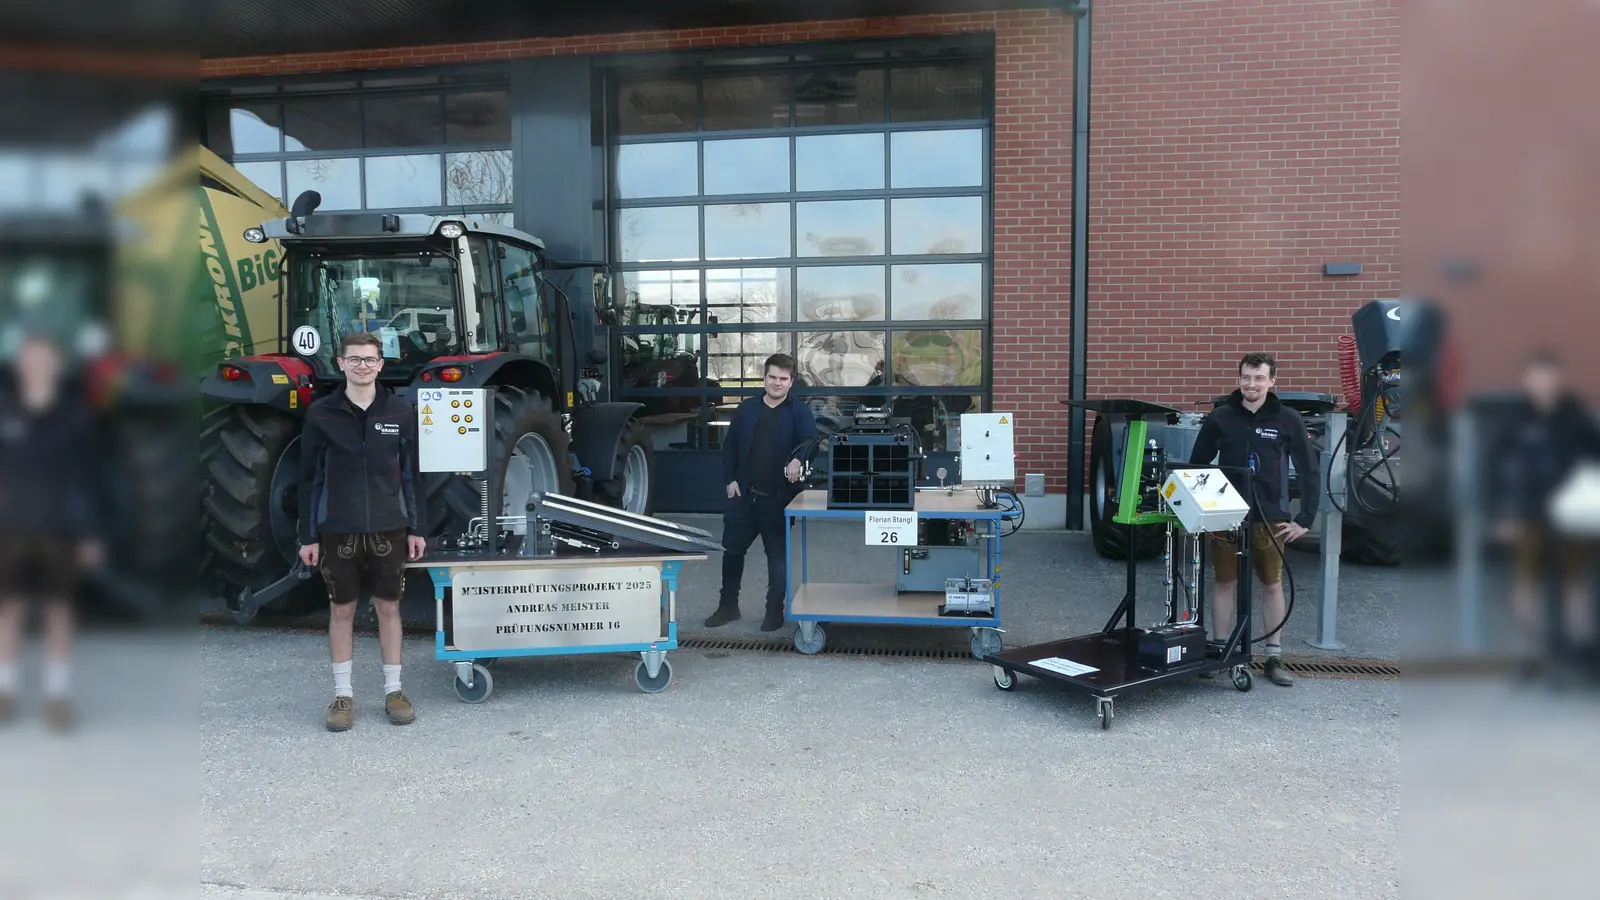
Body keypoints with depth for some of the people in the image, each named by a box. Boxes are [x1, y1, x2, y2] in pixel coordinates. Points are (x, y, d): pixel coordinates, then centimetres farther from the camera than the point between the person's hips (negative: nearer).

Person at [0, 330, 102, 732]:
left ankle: (58, 695, 13)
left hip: (60, 528, 0)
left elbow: (86, 473, 2)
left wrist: (89, 532, 2)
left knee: (59, 611, 5)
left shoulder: (75, 413, -2)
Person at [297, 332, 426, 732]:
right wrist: (308, 535, -2)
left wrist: (415, 527, 4)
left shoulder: (401, 412, 1)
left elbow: (411, 473, 6)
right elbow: (309, 478, 0)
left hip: (389, 529, 1)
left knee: (389, 608, 9)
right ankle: (343, 693, 20)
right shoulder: (320, 414, -3)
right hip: (338, 531, -1)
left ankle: (393, 689, 21)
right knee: (341, 611, 9)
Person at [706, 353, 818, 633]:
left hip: (779, 497, -3)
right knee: (732, 549, 11)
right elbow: (730, 445, 11)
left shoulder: (799, 412, -3)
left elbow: (810, 441, -19)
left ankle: (775, 611, 18)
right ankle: (728, 606, 26)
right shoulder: (747, 408, 7)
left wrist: (797, 459, -40)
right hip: (744, 494, 4)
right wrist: (730, 479, 1)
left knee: (777, 555, 6)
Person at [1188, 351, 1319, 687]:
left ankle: (1275, 658, 16)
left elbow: (1309, 471, 2)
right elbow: (1196, 466, 7)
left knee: (1273, 585, 8)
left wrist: (1305, 518, -2)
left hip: (1270, 518, 0)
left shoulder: (1288, 420, -1)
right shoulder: (1219, 418, 0)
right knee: (1225, 584, 6)